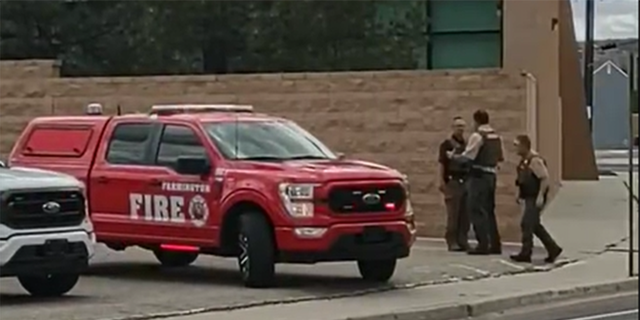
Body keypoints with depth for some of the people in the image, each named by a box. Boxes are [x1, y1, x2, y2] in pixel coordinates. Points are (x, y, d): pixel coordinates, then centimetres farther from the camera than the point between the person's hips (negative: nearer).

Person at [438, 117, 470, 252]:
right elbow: (442, 164, -6)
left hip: (466, 181, 6)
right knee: (453, 213, -4)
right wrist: (441, 181, -14)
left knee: (465, 214, 5)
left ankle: (462, 241, 11)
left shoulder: (466, 144, 15)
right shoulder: (447, 144, -2)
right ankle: (452, 242, 0)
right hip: (453, 181, -6)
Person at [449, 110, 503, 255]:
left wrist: (453, 156, -1)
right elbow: (501, 157, 14)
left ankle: (483, 244, -7)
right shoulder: (496, 137, 10)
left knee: (477, 210, -3)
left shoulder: (477, 136, -13)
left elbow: (467, 156, -16)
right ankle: (495, 244, 14)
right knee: (489, 210, 15)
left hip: (479, 175, -8)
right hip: (491, 175, 8)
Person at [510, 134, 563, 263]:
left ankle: (525, 254, -5)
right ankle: (553, 249, 22)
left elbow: (545, 178, -21)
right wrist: (520, 194, 18)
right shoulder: (524, 160, 12)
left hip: (535, 198, -10)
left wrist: (540, 196, -23)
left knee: (527, 224, -9)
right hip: (529, 197, 10)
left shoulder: (535, 160, -18)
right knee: (535, 225, 13)